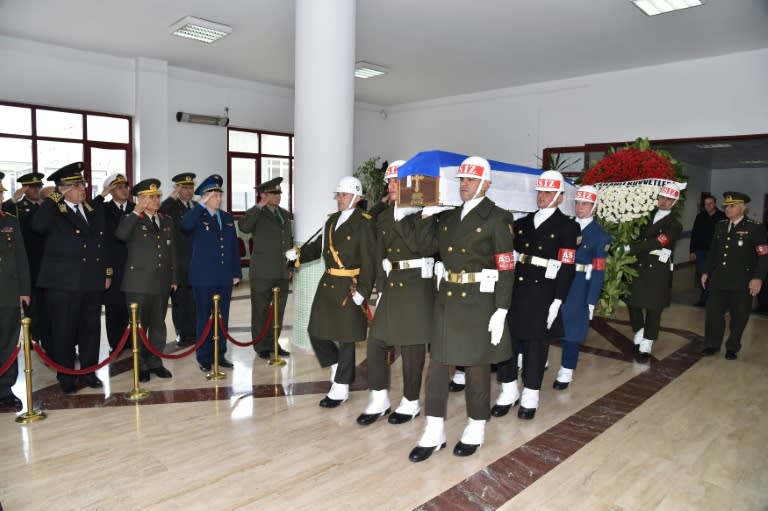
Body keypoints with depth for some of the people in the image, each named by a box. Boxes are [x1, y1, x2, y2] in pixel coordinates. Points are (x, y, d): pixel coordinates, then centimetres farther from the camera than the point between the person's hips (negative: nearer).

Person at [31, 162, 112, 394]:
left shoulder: (96, 210, 11)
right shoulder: (53, 213, -5)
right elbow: (38, 225, -29)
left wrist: (107, 272, 13)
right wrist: (53, 199, -18)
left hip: (92, 281, 5)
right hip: (62, 283, -4)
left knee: (91, 329, 12)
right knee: (63, 331, 5)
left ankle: (88, 372, 25)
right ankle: (66, 377, 20)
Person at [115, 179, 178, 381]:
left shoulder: (167, 221, 13)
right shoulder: (131, 220, -1)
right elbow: (120, 235, -24)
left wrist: (174, 278, 12)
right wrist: (136, 211, -22)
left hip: (162, 282, 4)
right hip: (138, 282, -4)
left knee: (158, 325, 11)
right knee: (139, 326, 4)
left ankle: (155, 362, 23)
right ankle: (141, 366, 16)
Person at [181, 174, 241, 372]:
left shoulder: (228, 218, 11)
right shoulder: (197, 217, -3)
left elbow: (234, 247, 11)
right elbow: (185, 225, -29)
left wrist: (237, 273, 7)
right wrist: (202, 205, -23)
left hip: (225, 278, 5)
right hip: (203, 278, -4)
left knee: (222, 317, 11)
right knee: (204, 318, 5)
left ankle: (220, 354, 23)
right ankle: (204, 358, 15)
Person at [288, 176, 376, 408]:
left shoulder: (363, 223, -11)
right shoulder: (331, 220, 12)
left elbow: (369, 261, -15)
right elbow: (318, 246, 16)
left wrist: (362, 290, -20)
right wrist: (298, 254, -1)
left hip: (349, 288, -7)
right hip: (327, 284, 7)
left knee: (345, 339, 5)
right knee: (316, 332, 12)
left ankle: (340, 388, 19)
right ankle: (339, 368, 33)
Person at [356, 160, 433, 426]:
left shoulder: (423, 214, -5)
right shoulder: (383, 217, 13)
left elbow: (426, 247, -19)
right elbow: (380, 257, 13)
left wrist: (403, 222, -17)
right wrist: (381, 288, 7)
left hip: (416, 285, -6)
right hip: (391, 284, 6)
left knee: (411, 346, 4)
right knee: (376, 342, 4)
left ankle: (411, 402, 21)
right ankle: (379, 400, 19)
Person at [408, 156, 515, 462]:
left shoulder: (498, 218, -6)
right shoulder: (448, 216, 12)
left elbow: (506, 268, -11)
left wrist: (501, 311, -16)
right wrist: (426, 216, 3)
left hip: (478, 301, -5)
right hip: (446, 299, 6)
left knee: (477, 365, 8)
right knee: (437, 363, 7)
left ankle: (475, 430, 27)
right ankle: (434, 433, 18)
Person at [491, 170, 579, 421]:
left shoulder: (567, 227, -2)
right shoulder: (522, 223, 11)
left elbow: (567, 267, -8)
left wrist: (557, 302, -13)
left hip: (542, 295, -4)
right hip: (514, 291, 4)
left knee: (535, 346, 7)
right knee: (507, 340, 8)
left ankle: (530, 396, 22)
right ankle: (509, 391, 24)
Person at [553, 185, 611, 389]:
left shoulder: (601, 235, -3)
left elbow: (598, 272, -5)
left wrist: (591, 302, -9)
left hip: (578, 288, -3)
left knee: (570, 330, 6)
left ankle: (566, 373, 20)